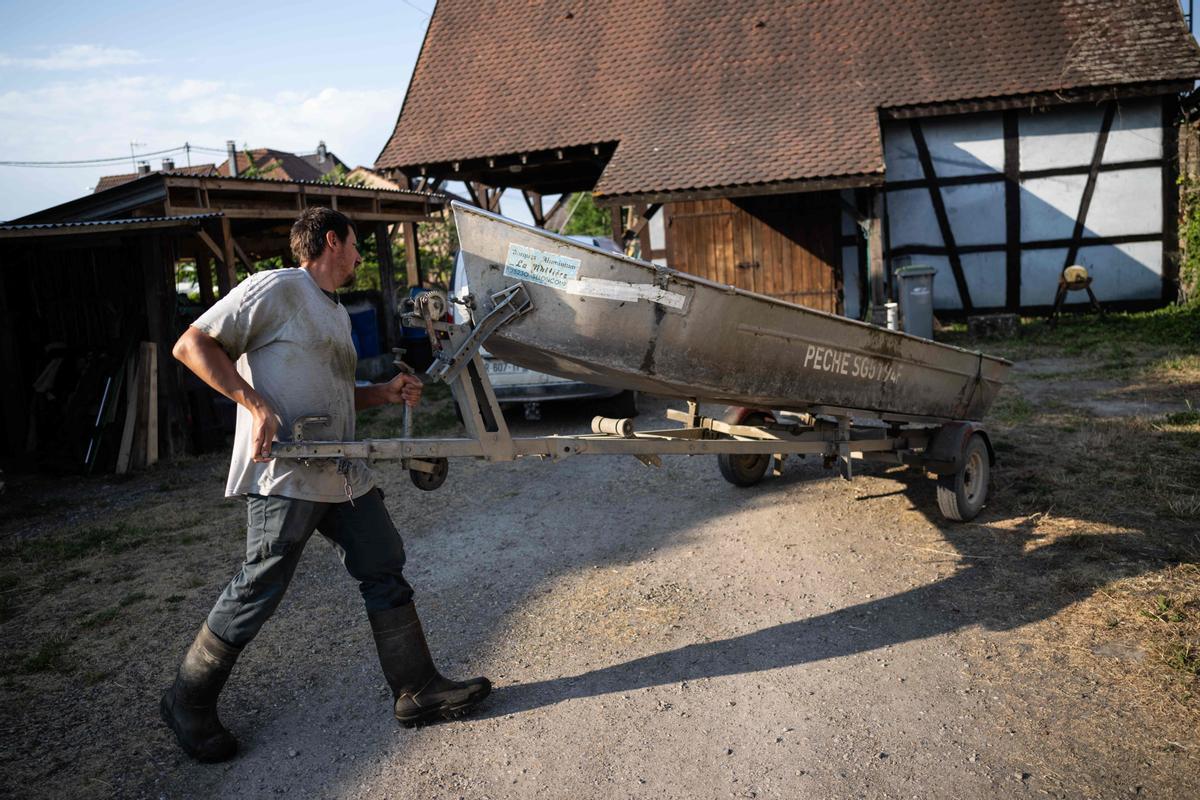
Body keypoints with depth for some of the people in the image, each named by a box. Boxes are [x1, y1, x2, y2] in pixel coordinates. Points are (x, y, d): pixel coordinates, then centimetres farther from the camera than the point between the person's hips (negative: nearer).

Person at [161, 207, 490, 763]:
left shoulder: (338, 315, 21)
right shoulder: (276, 288, -7)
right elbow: (192, 345, -11)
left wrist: (385, 393, 11)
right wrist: (254, 403, -20)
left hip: (342, 473, 9)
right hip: (285, 472, -9)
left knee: (385, 571, 8)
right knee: (259, 590, -1)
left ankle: (418, 691, 17)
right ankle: (187, 703, 20)